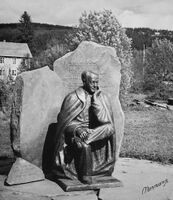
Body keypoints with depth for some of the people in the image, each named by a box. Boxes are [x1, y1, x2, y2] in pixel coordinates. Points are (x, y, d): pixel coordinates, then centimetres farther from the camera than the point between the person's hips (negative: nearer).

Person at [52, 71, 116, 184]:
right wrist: (77, 129, -22)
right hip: (75, 132, -4)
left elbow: (105, 120, -6)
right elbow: (65, 121, -3)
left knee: (109, 129, -26)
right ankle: (85, 174, -11)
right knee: (84, 145, -35)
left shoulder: (102, 98, 6)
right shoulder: (73, 97, -3)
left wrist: (95, 98, -14)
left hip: (96, 132, 4)